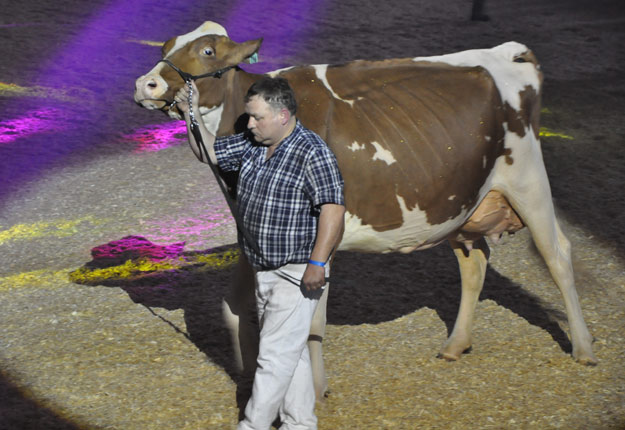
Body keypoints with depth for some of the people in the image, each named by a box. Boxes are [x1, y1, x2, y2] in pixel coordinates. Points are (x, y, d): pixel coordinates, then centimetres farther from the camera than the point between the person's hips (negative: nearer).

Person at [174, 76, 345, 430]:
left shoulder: (312, 153, -18)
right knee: (291, 350, 17)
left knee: (276, 354, -4)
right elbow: (210, 152, 19)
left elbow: (333, 208, -23)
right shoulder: (251, 146, 6)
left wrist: (317, 263, -26)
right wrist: (193, 115, 4)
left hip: (296, 273, -9)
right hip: (263, 269, 9)